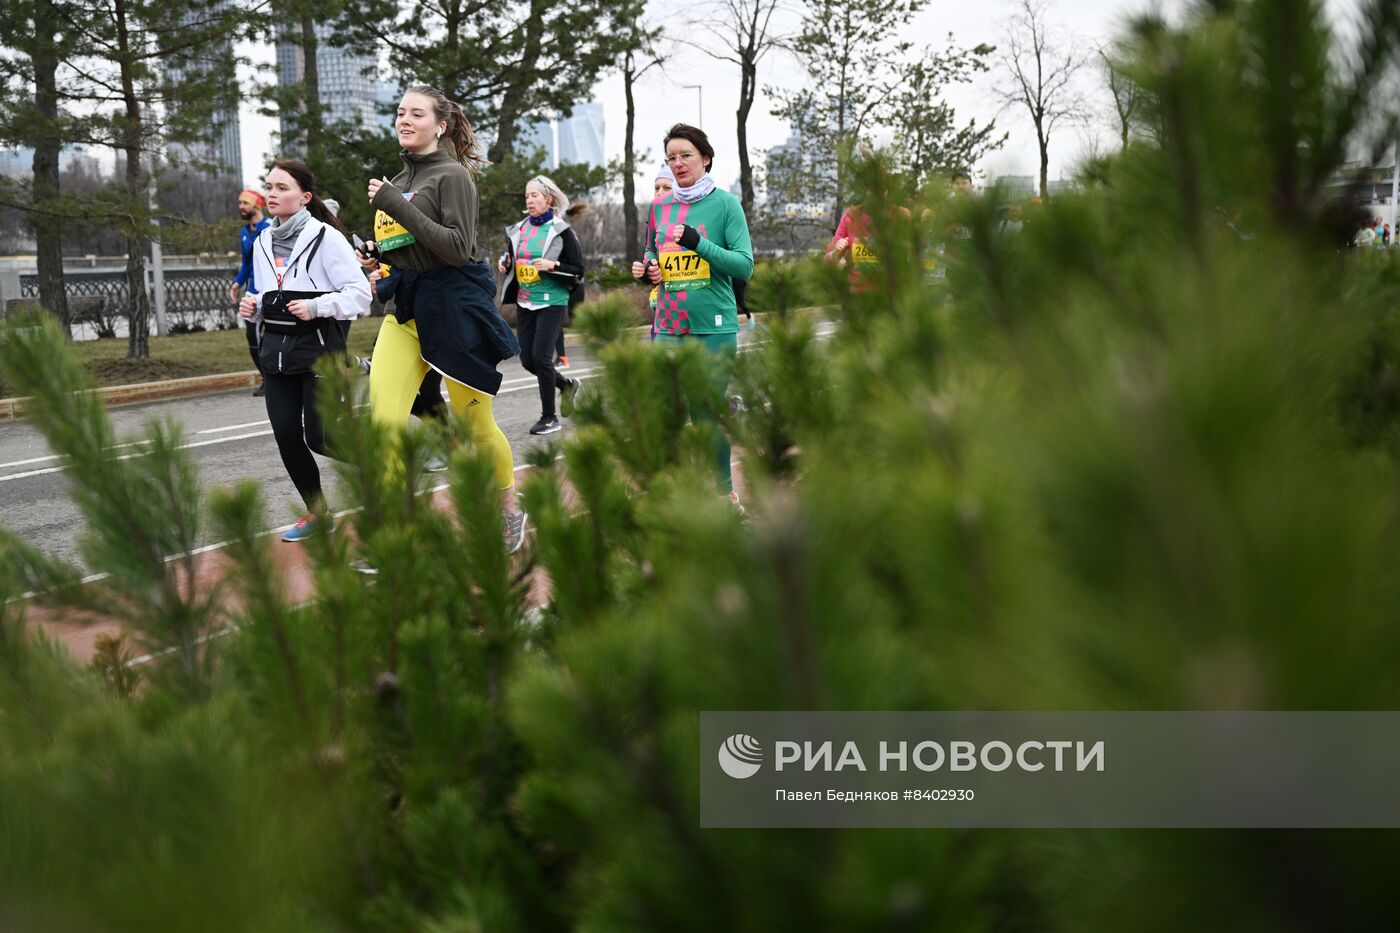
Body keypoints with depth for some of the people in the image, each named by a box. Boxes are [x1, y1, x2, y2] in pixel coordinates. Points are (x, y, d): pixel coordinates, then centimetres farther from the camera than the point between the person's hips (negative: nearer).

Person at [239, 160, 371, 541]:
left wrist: (316, 307, -22)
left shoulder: (326, 237, -8)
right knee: (286, 436, 2)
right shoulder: (263, 242, 12)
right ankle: (317, 513, 18)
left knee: (319, 438, -8)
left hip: (319, 347, -6)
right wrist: (252, 307, 3)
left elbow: (359, 293, -11)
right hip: (276, 349, 6)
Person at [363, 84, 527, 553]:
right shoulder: (400, 179, 13)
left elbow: (458, 248, -20)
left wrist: (397, 207, -22)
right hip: (406, 309, 6)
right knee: (384, 418, -11)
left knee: (476, 423, 6)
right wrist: (380, 255, 6)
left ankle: (509, 513, 28)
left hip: (455, 308, -6)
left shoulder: (452, 176, -9)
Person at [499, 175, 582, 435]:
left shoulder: (562, 231, -6)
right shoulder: (518, 230, 11)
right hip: (524, 303, 6)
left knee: (540, 356, -13)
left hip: (552, 302, -6)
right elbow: (512, 261, 24)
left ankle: (549, 417, -1)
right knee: (527, 360, 5)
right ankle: (566, 384, 33)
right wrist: (505, 262, 2)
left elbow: (578, 271, -5)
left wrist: (553, 266, -20)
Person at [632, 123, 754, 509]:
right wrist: (645, 268, 3)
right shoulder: (659, 207, 12)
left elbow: (745, 264, -8)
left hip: (714, 326, -4)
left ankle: (723, 492, 15)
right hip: (669, 327, 4)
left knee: (709, 412, 1)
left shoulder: (725, 203, -2)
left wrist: (700, 244, -19)